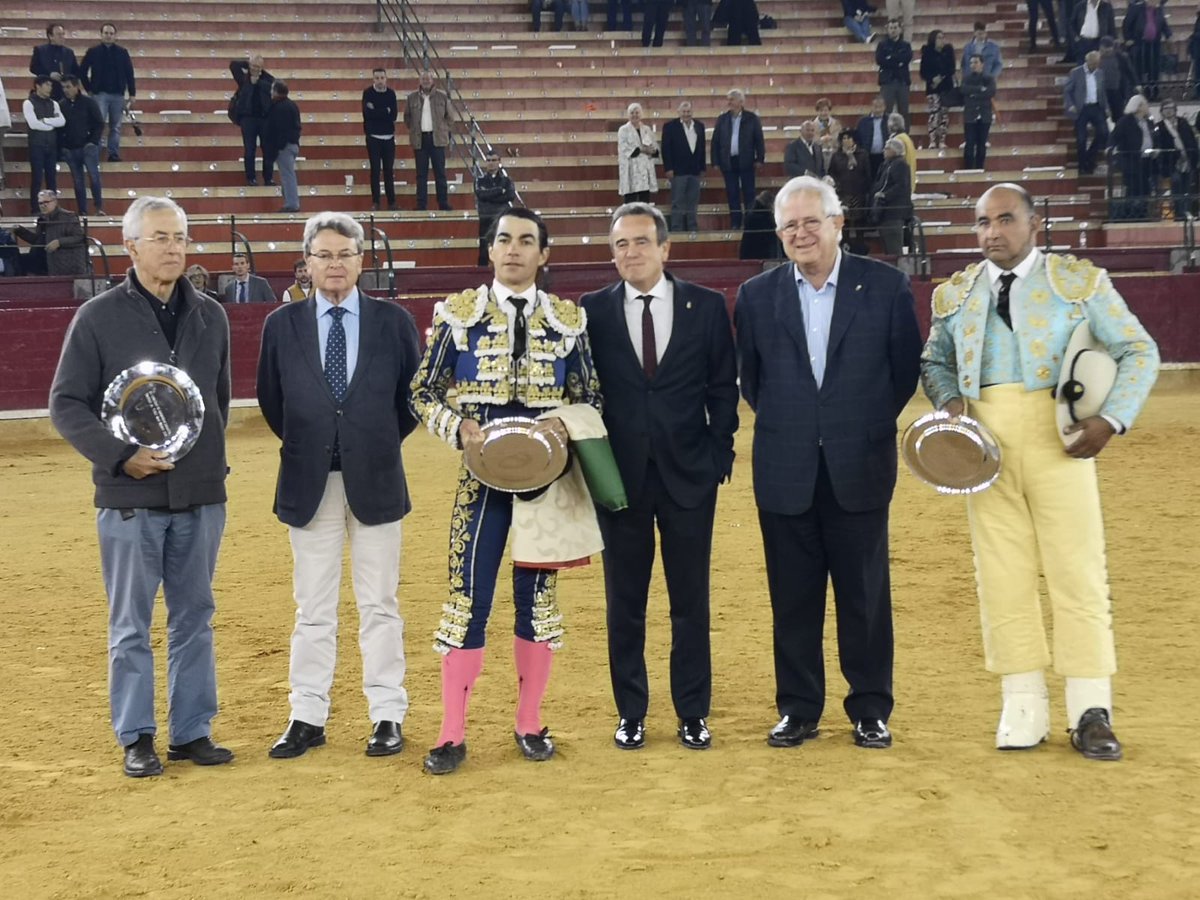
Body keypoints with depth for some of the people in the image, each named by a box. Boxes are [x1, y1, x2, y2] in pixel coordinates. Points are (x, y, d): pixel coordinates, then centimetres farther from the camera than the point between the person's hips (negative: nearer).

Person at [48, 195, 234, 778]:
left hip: (202, 495, 4)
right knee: (131, 626, 4)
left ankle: (192, 732, 20)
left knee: (194, 619, 10)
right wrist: (119, 456, -13)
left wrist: (206, 454, 10)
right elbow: (66, 404, -3)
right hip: (130, 498, -4)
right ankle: (136, 739, 14)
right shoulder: (99, 317, -4)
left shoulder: (210, 317, 8)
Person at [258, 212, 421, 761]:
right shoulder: (282, 325, 2)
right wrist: (304, 445, 9)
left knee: (380, 606, 6)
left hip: (375, 481, -1)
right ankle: (307, 719, 13)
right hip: (310, 484, 1)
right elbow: (271, 399, 12)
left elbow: (413, 394, 8)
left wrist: (379, 444, 6)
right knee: (312, 611, 7)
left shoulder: (393, 321, 0)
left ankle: (387, 716, 12)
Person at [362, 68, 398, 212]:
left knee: (389, 170, 5)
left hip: (389, 137, 2)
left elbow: (393, 115, -6)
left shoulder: (391, 94, 5)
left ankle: (392, 202, 10)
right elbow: (367, 114, -15)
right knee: (375, 170, -1)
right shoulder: (368, 93, -1)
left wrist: (376, 111, -10)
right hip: (373, 137, -2)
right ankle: (375, 202, 3)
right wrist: (385, 112, -11)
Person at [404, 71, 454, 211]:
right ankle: (421, 204, 6)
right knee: (421, 173, 3)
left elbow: (450, 116, 9)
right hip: (419, 139, 1)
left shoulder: (442, 96, 3)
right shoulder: (412, 97, 5)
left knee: (440, 172, 1)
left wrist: (443, 130, 6)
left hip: (437, 138, -1)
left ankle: (443, 203, 6)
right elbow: (407, 117, 14)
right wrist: (413, 129, 7)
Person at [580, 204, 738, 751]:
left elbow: (723, 387, 5)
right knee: (624, 601, 8)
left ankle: (693, 714, 17)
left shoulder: (707, 306, 1)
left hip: (689, 474, 0)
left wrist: (721, 453, -2)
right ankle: (631, 713, 19)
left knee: (690, 599, 7)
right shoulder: (593, 311, 1)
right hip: (620, 474, 0)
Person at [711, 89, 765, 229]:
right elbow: (715, 141, 7)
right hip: (728, 162, 2)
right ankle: (735, 224, 8)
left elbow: (759, 139, 1)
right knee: (732, 194, 4)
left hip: (746, 162, -2)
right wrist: (716, 162, 1)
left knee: (748, 193, 0)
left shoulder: (751, 118, 1)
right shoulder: (722, 119, 7)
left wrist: (759, 159, -4)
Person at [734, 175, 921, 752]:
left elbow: (906, 368, 5)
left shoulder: (885, 286, -2)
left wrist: (870, 425, 4)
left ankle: (870, 710, 16)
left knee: (865, 595, 5)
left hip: (859, 467, -1)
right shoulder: (757, 295, 3)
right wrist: (783, 425, 9)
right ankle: (797, 709, 18)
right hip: (785, 471, 2)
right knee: (792, 597, 7)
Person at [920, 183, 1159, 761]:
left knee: (1077, 570, -3)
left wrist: (1111, 419, -11)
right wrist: (949, 399, 0)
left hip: (1057, 436, -3)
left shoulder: (1079, 281, 5)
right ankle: (1024, 710, 10)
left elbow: (1139, 351, 3)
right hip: (984, 440, 3)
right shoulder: (955, 293, 15)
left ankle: (1090, 714, 5)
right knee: (1002, 576, 2)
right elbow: (934, 360, 23)